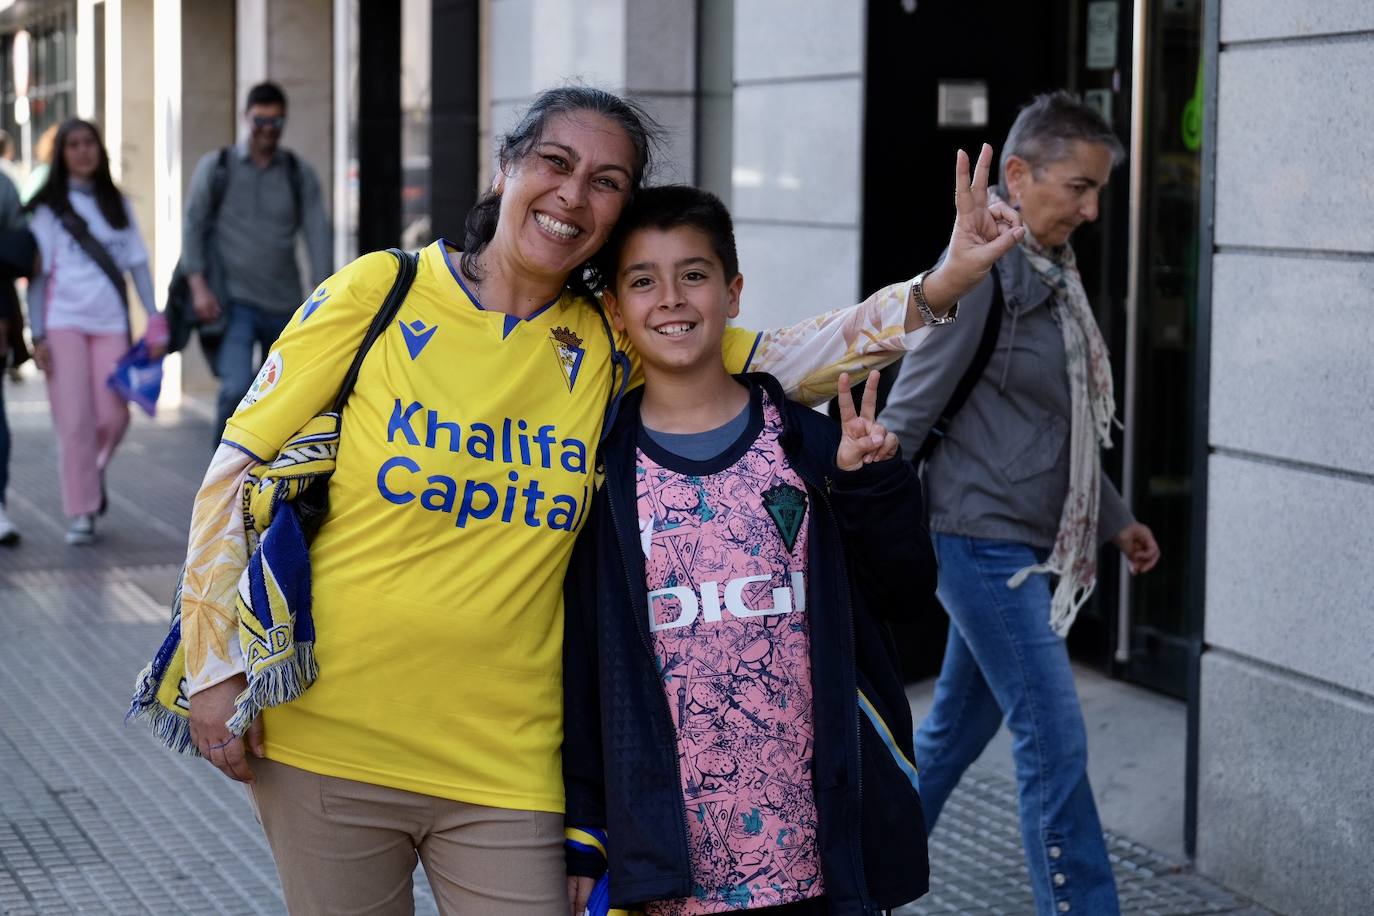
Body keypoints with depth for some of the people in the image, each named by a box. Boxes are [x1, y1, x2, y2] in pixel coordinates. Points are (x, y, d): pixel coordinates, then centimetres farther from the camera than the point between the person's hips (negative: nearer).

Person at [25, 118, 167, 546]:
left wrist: (155, 320, 2)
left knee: (114, 417, -5)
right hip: (64, 321, -2)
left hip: (110, 322, 2)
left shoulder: (117, 204, 14)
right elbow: (38, 274, 1)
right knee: (75, 421, -5)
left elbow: (137, 265, 12)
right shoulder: (48, 207, 4)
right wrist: (38, 335, -7)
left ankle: (93, 474, 25)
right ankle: (82, 512, 3)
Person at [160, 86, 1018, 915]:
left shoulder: (612, 345, 2)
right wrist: (214, 665, -5)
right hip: (327, 746, -1)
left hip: (505, 764, 2)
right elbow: (239, 465, -2)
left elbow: (788, 359, 3)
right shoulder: (377, 294, -5)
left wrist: (941, 284, -10)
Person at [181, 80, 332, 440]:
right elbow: (193, 225, 1)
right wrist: (198, 285, -11)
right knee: (237, 389, -19)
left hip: (285, 304, 3)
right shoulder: (216, 167, 3)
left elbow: (318, 234, 2)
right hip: (234, 302, -3)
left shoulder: (299, 173, 7)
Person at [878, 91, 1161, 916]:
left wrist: (1115, 518, 25)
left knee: (958, 727, 17)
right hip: (985, 539, -9)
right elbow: (909, 412, -18)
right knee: (1055, 742, -8)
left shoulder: (1053, 273, 10)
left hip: (1023, 545, 9)